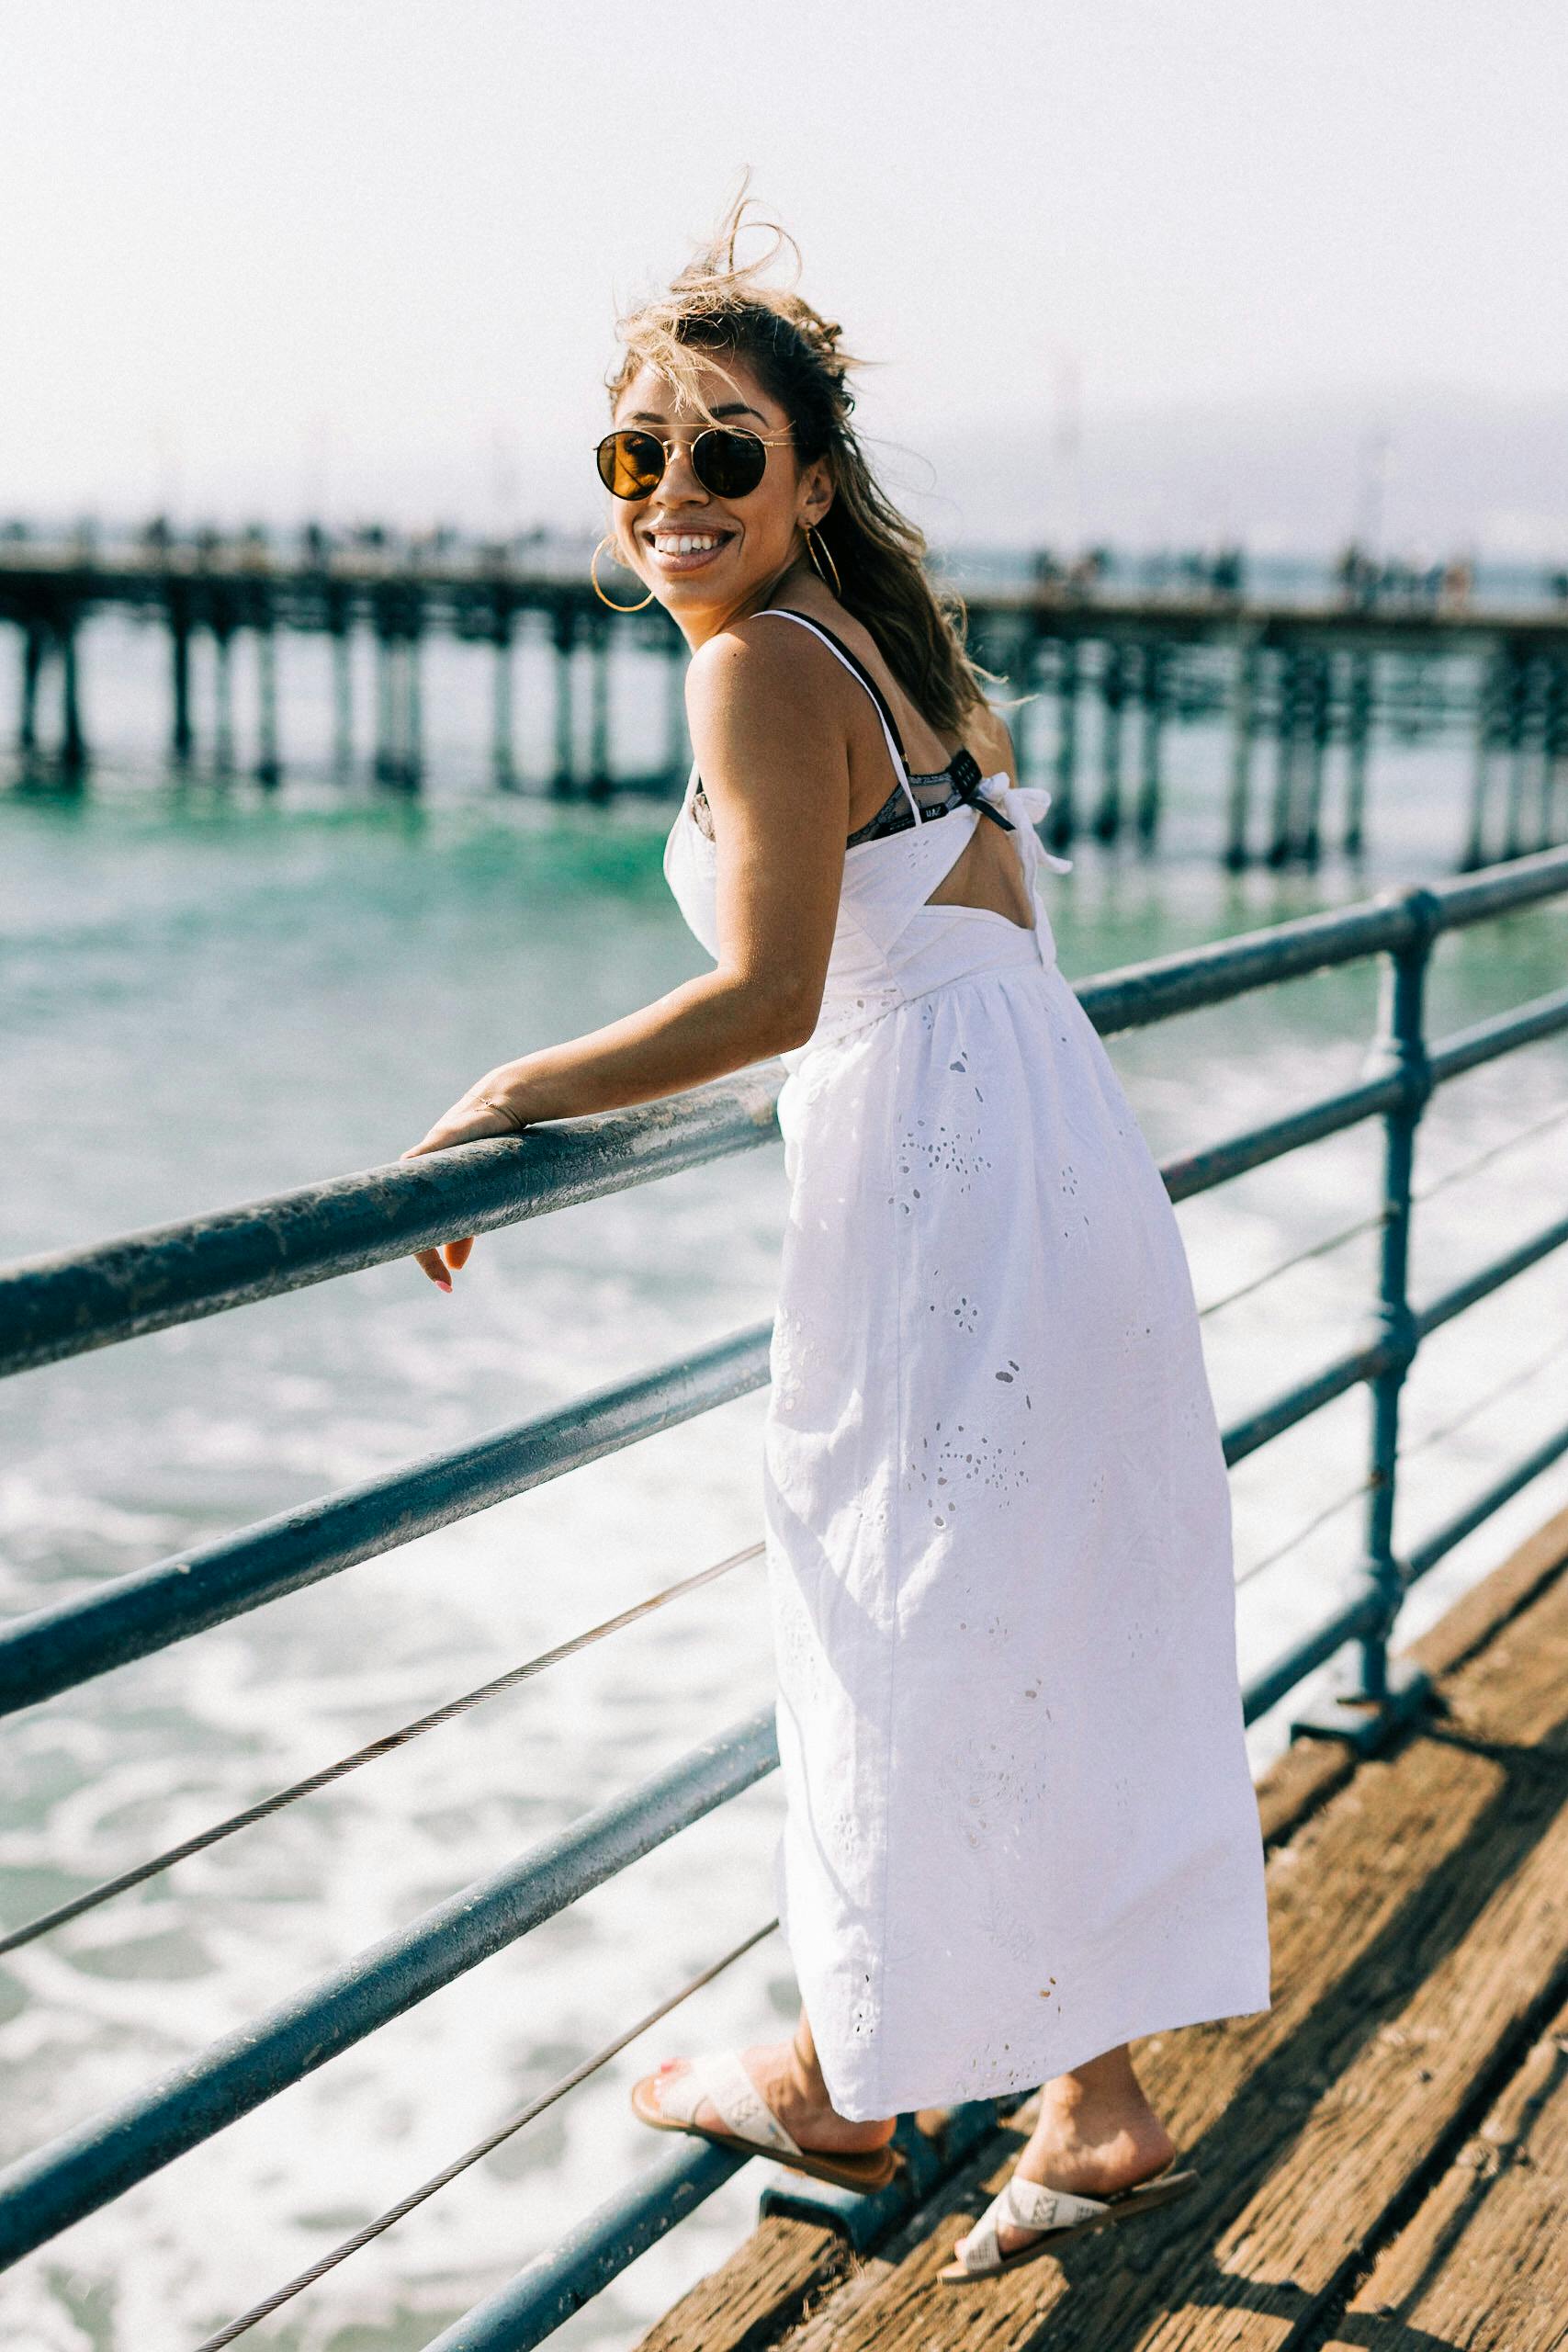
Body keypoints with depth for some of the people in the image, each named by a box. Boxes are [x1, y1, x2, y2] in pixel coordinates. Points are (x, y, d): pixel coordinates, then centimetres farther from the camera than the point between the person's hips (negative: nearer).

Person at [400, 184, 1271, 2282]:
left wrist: (513, 1096, -10)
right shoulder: (888, 645, 16)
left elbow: (768, 999, -19)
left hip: (942, 1189, -9)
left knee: (905, 1637, 6)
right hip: (1058, 1169, 9)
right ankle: (1101, 2113, 24)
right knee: (1046, 1649, 14)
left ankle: (845, 2085, 25)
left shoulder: (760, 668, -13)